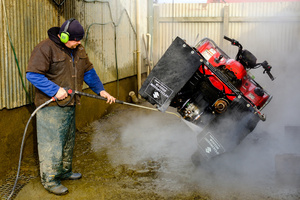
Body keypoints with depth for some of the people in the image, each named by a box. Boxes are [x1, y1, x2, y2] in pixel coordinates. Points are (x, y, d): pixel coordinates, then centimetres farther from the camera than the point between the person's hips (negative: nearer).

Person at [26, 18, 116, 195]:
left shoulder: (78, 50, 9)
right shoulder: (46, 48, -16)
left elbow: (88, 72, 16)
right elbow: (32, 74, -20)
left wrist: (101, 90, 4)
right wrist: (55, 90, -26)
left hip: (70, 104, 9)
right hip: (51, 107, -8)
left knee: (68, 141, 19)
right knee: (52, 142, -3)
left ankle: (64, 171, 36)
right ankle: (49, 179, 10)